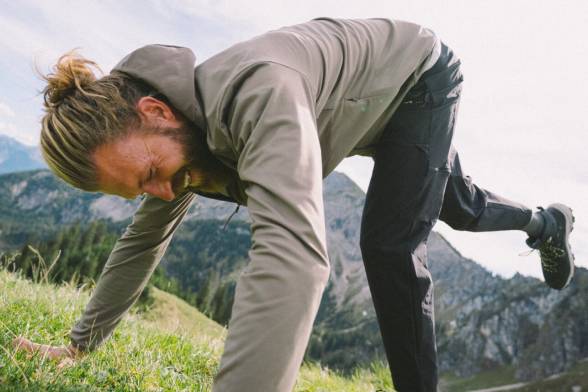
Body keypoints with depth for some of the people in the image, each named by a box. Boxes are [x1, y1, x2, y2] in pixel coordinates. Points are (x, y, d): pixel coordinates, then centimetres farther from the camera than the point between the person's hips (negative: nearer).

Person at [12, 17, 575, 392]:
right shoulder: (176, 132, -18)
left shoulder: (257, 91, -47)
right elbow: (142, 242, -5)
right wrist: (78, 344, -3)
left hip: (420, 76, -7)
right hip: (376, 113, 8)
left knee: (388, 245, -18)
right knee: (457, 208, 24)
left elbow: (292, 252, -60)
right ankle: (544, 223, 54)